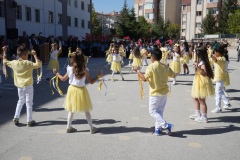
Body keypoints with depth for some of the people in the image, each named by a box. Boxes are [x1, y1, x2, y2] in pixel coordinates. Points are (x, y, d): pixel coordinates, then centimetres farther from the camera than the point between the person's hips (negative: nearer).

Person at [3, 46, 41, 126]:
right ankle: (29, 121, 11)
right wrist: (35, 55, -18)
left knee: (20, 101, 24)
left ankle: (16, 118, 22)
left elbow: (5, 61, 14)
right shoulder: (28, 63, -18)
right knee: (29, 103, 5)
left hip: (19, 86, 5)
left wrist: (4, 51, 21)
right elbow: (38, 64, -23)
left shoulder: (14, 63, -3)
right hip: (28, 86, -5)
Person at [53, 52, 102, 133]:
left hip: (72, 89, 3)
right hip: (81, 90, -2)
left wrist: (56, 73, 20)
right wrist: (99, 76, 3)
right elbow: (91, 81, -10)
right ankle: (92, 128, 17)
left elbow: (63, 79, 4)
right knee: (87, 111, 10)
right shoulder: (85, 71, -15)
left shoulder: (70, 69, -9)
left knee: (71, 110, 18)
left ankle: (69, 127, 25)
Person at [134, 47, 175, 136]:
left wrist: (137, 71, -10)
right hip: (164, 92, 6)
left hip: (155, 93, -6)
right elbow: (173, 75, 12)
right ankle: (158, 128, 19)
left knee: (152, 111, 6)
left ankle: (166, 125, -5)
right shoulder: (165, 66, 1)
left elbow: (144, 78, -22)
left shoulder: (151, 67, -15)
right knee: (159, 111, 15)